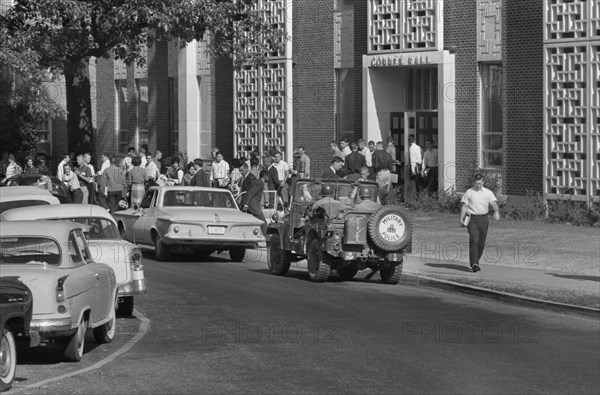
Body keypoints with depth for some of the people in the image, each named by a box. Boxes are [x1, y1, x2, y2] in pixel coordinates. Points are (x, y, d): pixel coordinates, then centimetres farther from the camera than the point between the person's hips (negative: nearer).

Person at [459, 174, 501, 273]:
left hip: (483, 219, 3)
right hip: (472, 219, -3)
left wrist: (496, 212, -28)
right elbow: (464, 206, 4)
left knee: (481, 242, 7)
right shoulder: (469, 193, 4)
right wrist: (461, 218, -8)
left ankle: (475, 261, 25)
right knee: (474, 240, -15)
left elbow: (494, 203, -7)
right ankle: (474, 264, -19)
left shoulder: (488, 193, 5)